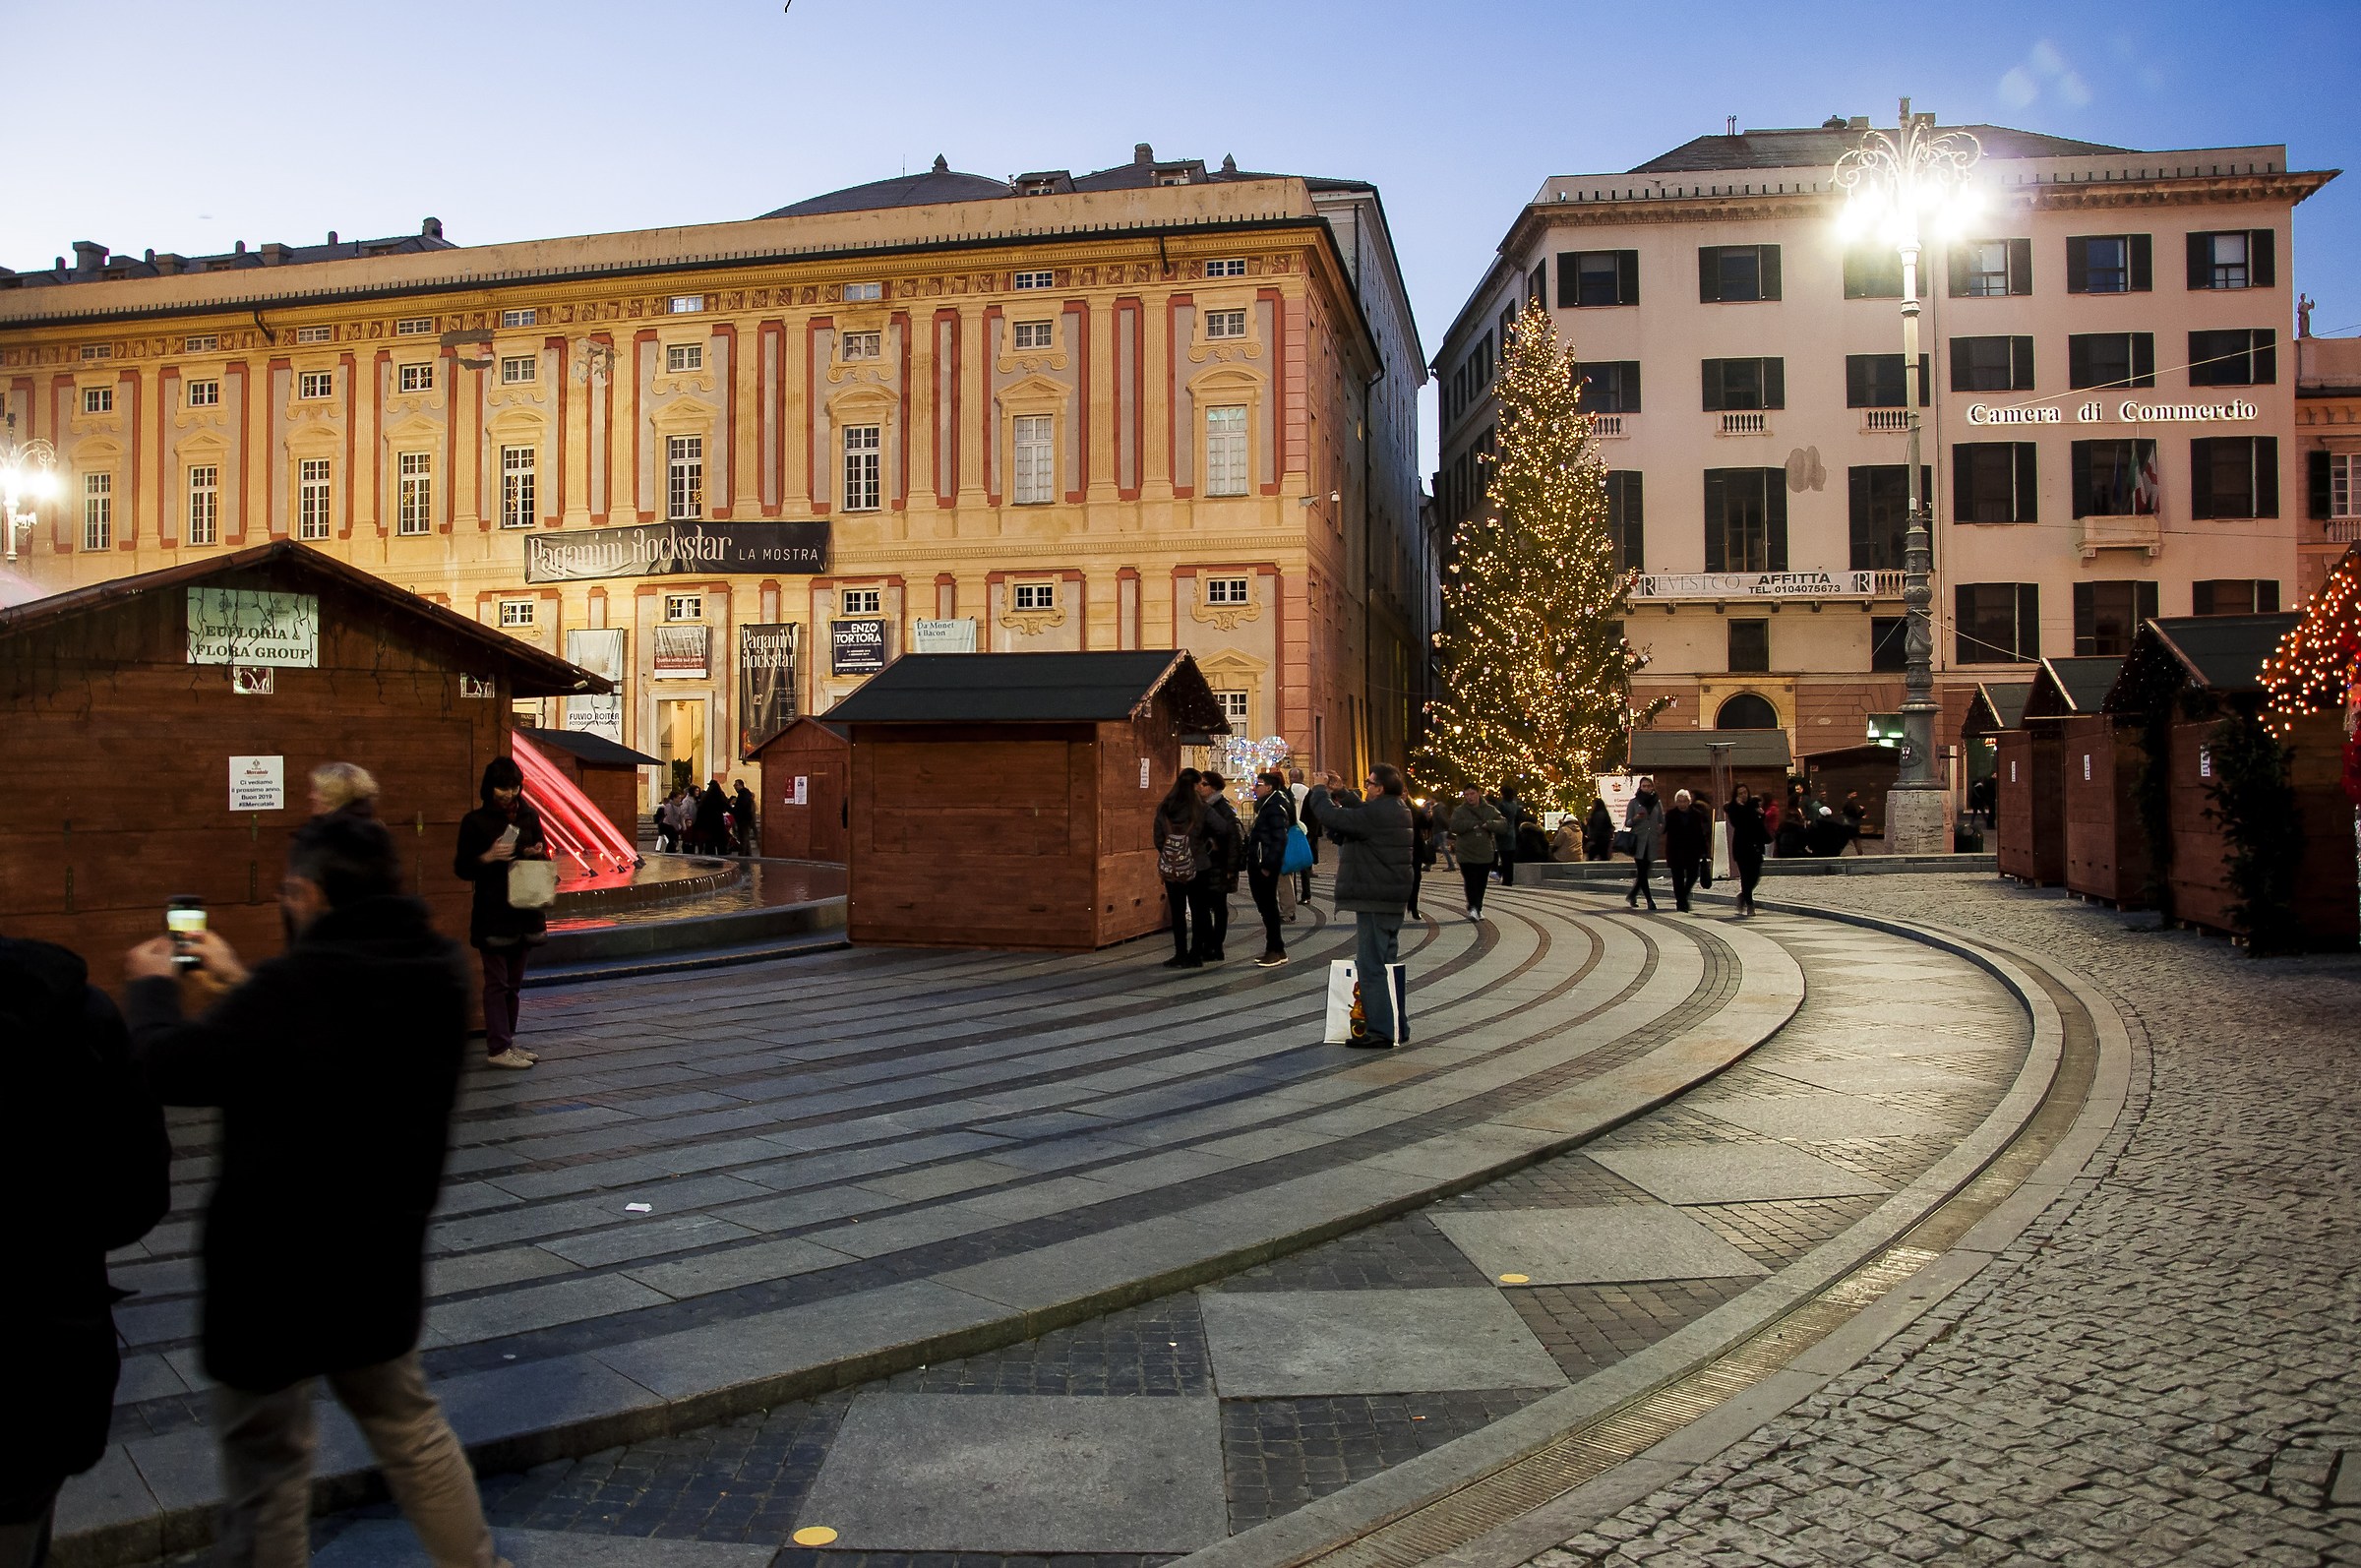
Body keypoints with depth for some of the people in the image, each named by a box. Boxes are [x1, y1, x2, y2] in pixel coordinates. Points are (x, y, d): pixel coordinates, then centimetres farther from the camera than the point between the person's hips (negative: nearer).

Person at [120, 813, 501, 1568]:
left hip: (277, 1259, -6)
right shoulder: (437, 971, -3)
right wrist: (242, 980, 19)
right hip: (384, 1257, 7)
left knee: (266, 1462, 11)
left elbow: (170, 1069, -15)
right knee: (410, 1431, 23)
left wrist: (151, 987, 3)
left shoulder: (297, 985, -26)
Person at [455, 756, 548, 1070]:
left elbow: (543, 853, 18)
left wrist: (537, 853, -4)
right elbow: (461, 868, -3)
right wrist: (488, 857, -20)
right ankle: (498, 1048, -2)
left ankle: (508, 1041, 20)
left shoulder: (529, 816, 9)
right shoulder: (475, 821, -4)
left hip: (524, 910, 5)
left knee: (514, 982, 12)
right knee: (497, 982, -4)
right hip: (492, 914, -5)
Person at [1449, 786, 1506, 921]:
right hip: (1466, 854, -3)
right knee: (1470, 882, -14)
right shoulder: (1459, 811, 1)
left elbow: (1502, 824, -2)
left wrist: (1488, 824, -18)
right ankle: (1473, 908, -18)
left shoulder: (1490, 810, 7)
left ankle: (1477, 909, 20)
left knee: (1481, 884, 8)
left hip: (1485, 854, 3)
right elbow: (1454, 826, -15)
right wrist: (1473, 824, -16)